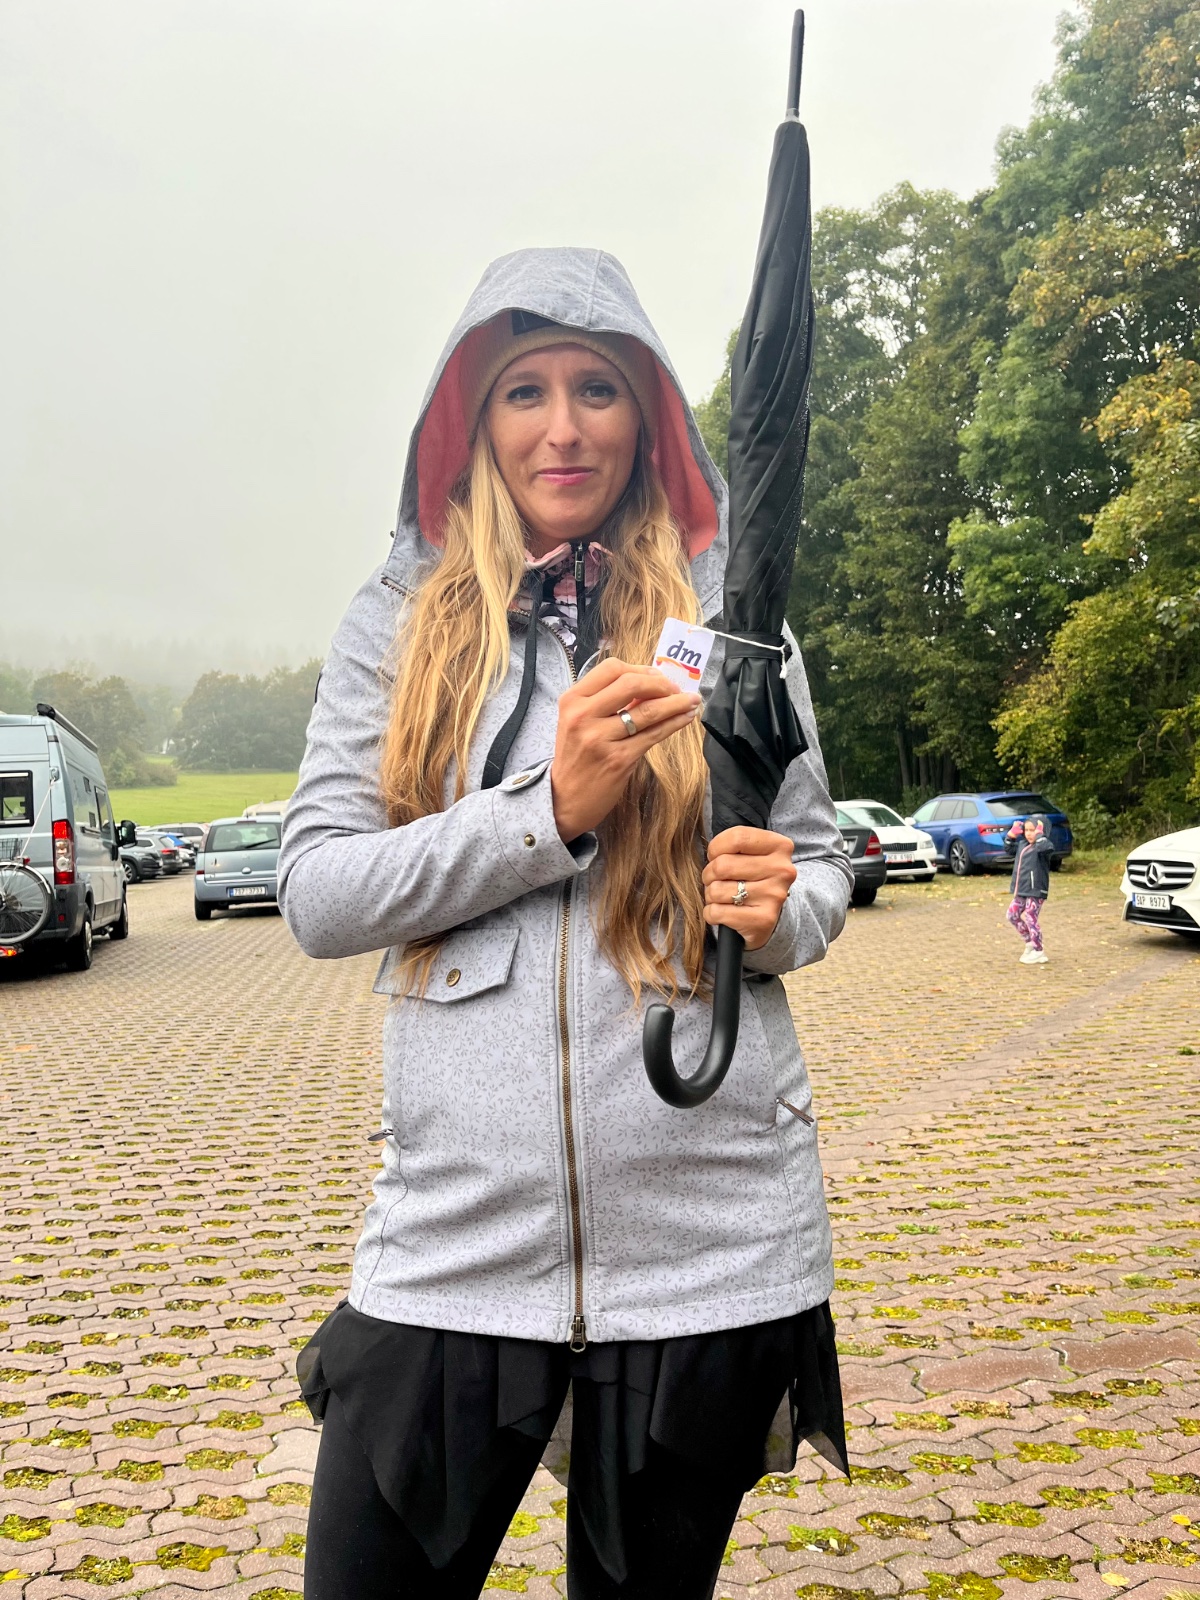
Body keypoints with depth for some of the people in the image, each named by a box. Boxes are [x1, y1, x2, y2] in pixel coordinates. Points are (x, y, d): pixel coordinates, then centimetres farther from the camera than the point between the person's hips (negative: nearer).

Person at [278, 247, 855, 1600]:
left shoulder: (727, 612, 5)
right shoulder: (398, 619, 5)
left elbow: (822, 861, 11)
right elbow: (315, 893, -3)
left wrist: (776, 910, -13)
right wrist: (550, 811, -16)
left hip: (709, 1228, 1)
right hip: (457, 1226, 0)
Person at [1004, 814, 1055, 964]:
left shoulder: (1042, 846, -14)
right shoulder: (1022, 844, 11)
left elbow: (1046, 848, -38)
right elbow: (1009, 849, 27)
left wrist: (1040, 835, -26)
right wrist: (1012, 834, 14)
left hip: (1036, 891, -9)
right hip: (1021, 890, 9)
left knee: (1031, 920, -5)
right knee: (1013, 915, 15)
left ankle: (1038, 952, 9)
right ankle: (1030, 942, 30)